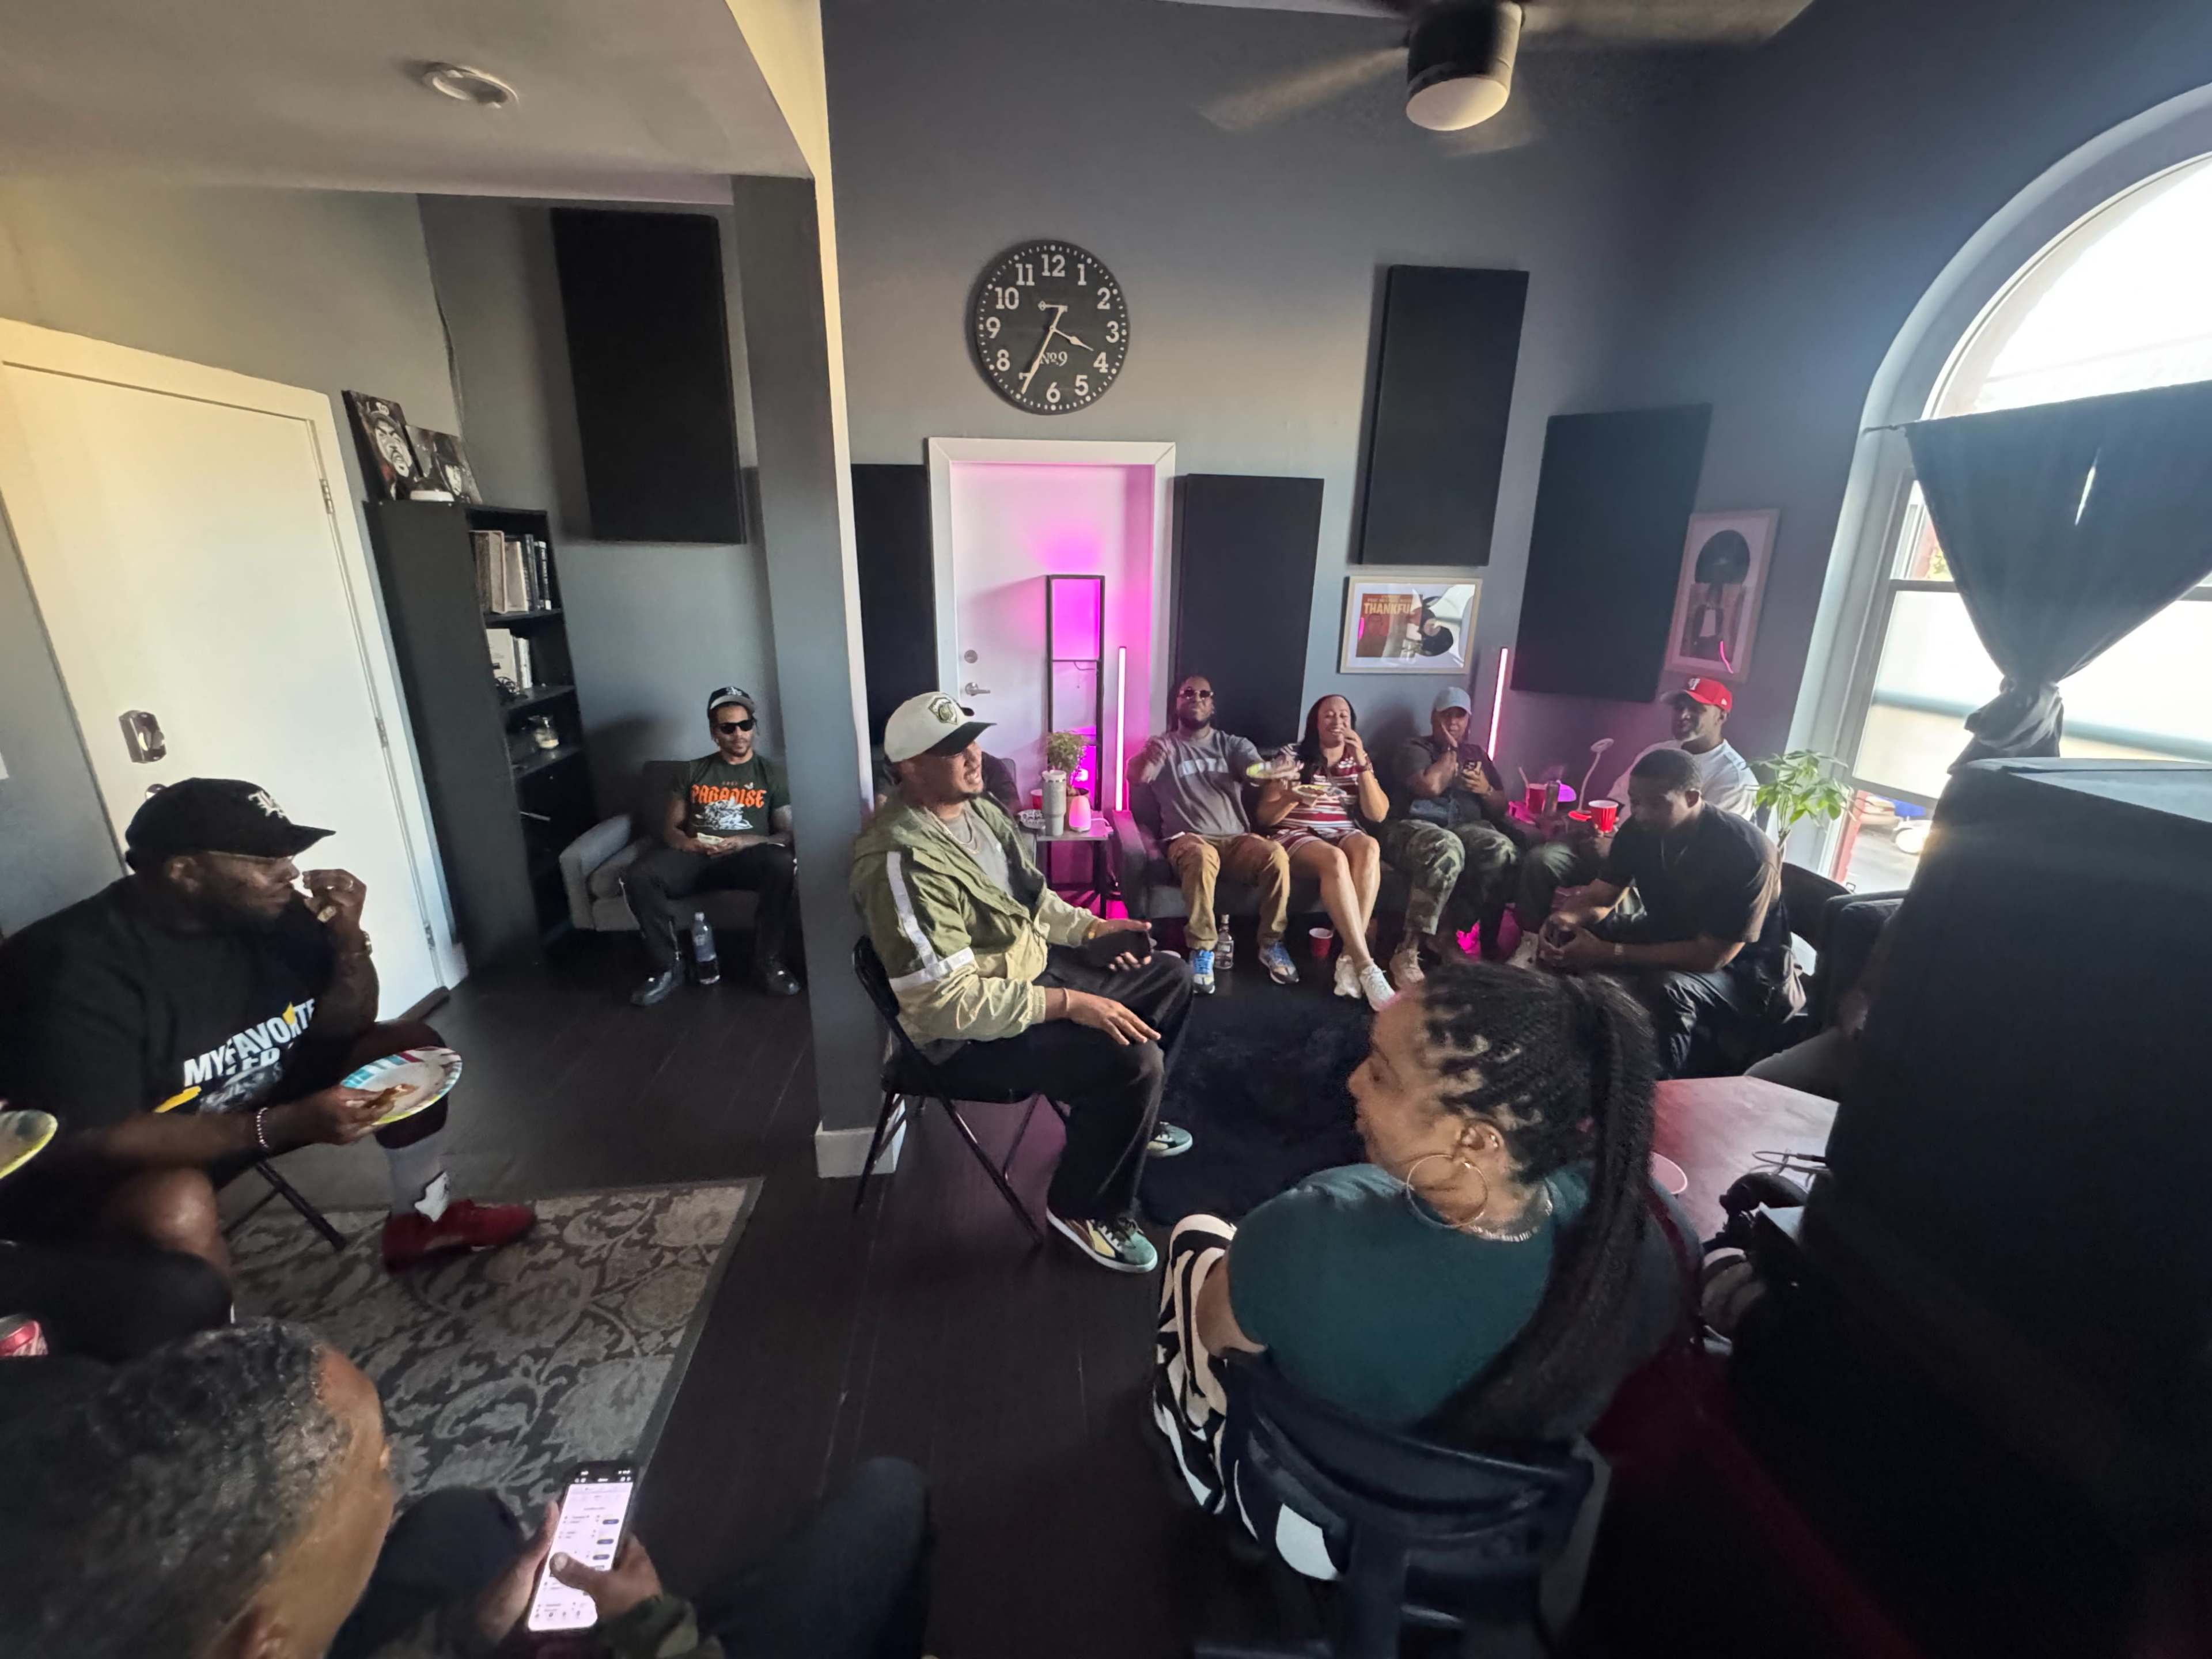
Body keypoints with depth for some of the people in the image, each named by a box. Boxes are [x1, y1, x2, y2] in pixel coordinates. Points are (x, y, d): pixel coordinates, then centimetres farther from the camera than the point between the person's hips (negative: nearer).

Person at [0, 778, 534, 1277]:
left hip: (259, 1094, 6)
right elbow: (93, 1143, -31)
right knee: (178, 1204, -37)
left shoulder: (268, 911, -13)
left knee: (410, 1045, -3)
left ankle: (421, 1219, 13)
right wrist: (288, 1124, -39)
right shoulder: (80, 968, -28)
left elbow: (340, 1029, -5)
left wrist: (348, 938, -23)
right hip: (95, 1167, -6)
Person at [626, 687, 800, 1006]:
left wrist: (748, 841, -15)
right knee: (638, 876, -27)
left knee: (783, 865, -37)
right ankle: (664, 968, -11)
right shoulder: (693, 772, 20)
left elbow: (788, 834, 4)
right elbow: (668, 826, 17)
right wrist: (683, 842, -8)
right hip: (696, 856, 3)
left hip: (748, 856, -2)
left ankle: (767, 963, -22)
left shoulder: (772, 773, 13)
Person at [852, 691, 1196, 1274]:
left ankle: (1124, 1118, 33)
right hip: (968, 1032, -9)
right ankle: (1083, 1208, 3)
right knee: (1133, 1059, -25)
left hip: (1031, 969, 10)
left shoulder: (977, 809, 2)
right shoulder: (902, 861, -28)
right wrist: (1067, 1004, -28)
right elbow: (947, 1003, -30)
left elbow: (1032, 897, 15)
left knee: (1170, 975, 12)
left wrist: (1091, 927, -1)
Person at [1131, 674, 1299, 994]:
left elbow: (1260, 769, -4)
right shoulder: (1163, 745, 11)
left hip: (1236, 838, 3)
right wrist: (1146, 758, -37)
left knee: (1277, 855, -29)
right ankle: (1202, 950, -25)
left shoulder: (1234, 745, 17)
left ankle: (1271, 944, -12)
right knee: (1202, 858, -39)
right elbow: (1136, 775, -11)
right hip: (1189, 839, -2)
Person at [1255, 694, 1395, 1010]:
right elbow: (1263, 817, 0)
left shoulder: (1358, 762, 14)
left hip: (1344, 835, 3)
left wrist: (1363, 763, -9)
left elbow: (1378, 814, 0)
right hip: (1295, 836, -3)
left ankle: (1349, 956, -34)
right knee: (1335, 860, -37)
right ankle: (1366, 965, -37)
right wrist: (1292, 798, -21)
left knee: (1369, 847, -34)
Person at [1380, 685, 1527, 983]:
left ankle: (1447, 930, -18)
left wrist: (1486, 790, 2)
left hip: (1466, 828, 5)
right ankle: (1409, 950, -39)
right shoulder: (1414, 748, 8)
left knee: (1504, 850, -31)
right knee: (1447, 848, -42)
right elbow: (1430, 786, -14)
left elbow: (1501, 809, 24)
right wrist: (1450, 750, 2)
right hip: (1413, 827, -5)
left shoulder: (1476, 754, 26)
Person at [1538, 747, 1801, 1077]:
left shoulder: (1746, 853, -29)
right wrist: (1568, 916, -30)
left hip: (1744, 971, -6)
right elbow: (1600, 897, -5)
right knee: (1564, 935, -8)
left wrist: (1609, 953, -35)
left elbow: (1711, 957, -30)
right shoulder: (1639, 828, -10)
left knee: (1665, 988, -38)